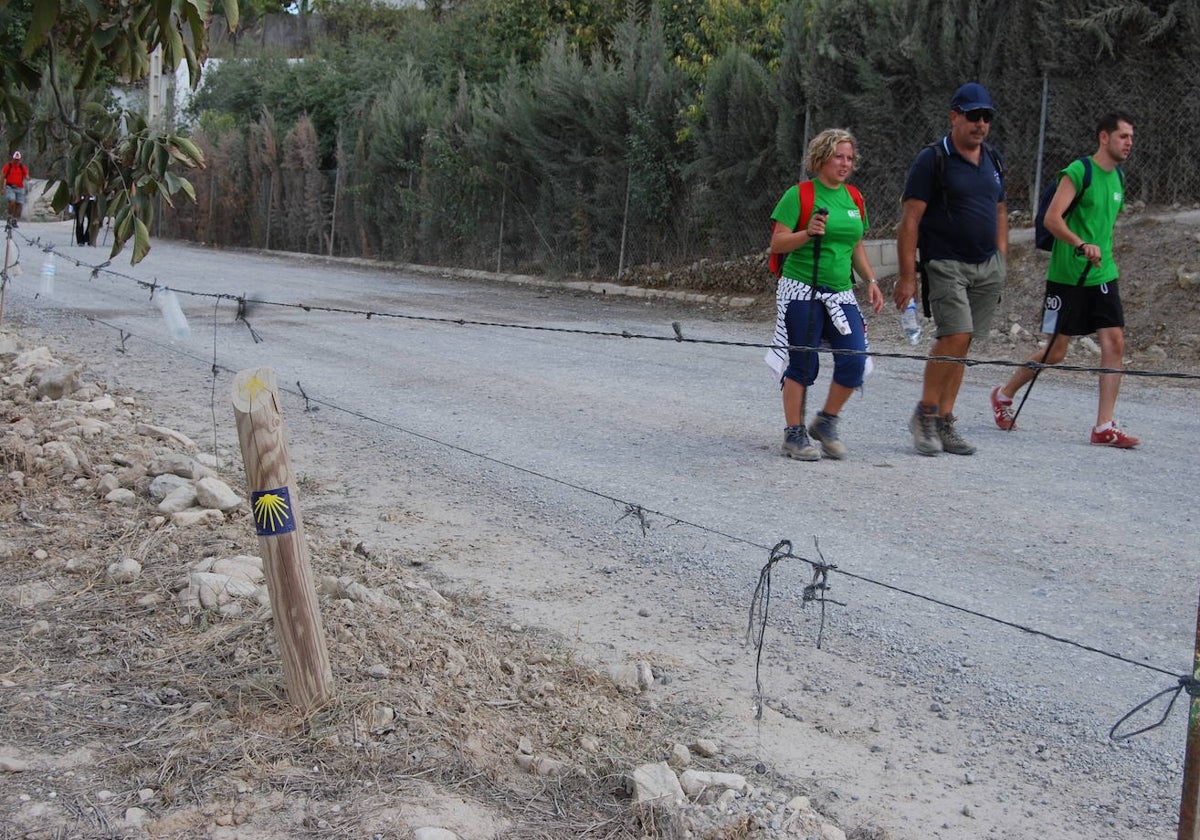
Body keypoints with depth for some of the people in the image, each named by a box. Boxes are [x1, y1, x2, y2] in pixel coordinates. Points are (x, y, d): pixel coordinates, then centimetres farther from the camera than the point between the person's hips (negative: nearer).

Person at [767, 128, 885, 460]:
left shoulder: (854, 198, 14)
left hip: (840, 293, 5)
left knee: (854, 360, -6)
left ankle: (826, 423, 14)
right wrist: (807, 234, -22)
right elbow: (777, 243, -6)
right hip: (801, 291, -5)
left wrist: (871, 280, 12)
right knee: (801, 364, -3)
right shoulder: (799, 194, -5)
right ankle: (794, 434, 9)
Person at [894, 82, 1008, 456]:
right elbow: (910, 219, -9)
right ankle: (925, 414, -1)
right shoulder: (933, 159, -6)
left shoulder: (993, 159, 14)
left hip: (987, 266, 6)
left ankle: (945, 422, 10)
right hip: (945, 264, -6)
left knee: (960, 343, 5)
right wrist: (907, 276, -14)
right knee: (955, 336, -17)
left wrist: (1001, 258, 15)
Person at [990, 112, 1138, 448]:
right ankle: (1003, 394, 25)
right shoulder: (1078, 172, -11)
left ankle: (1104, 427, -4)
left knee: (1114, 342, -6)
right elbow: (1052, 219, -20)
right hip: (1067, 277, -7)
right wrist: (1082, 246, -32)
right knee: (1055, 351, 0)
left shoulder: (1118, 177, 13)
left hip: (1103, 276, 7)